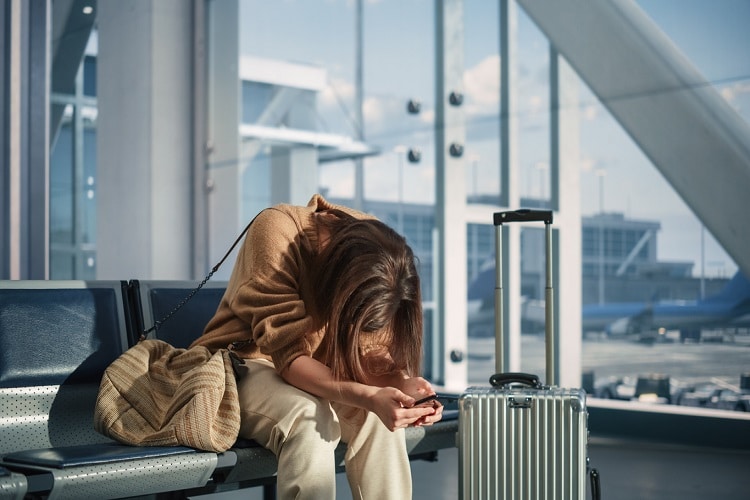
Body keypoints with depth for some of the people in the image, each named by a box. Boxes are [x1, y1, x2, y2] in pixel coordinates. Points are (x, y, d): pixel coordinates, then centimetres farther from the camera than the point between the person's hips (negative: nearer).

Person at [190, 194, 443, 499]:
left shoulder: (377, 248, -14)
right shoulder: (276, 231, -30)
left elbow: (368, 348, -11)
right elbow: (289, 354, -32)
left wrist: (400, 384, -34)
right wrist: (368, 397, -46)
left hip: (314, 369, 5)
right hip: (243, 362, -4)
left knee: (381, 417, -25)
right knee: (309, 419, -35)